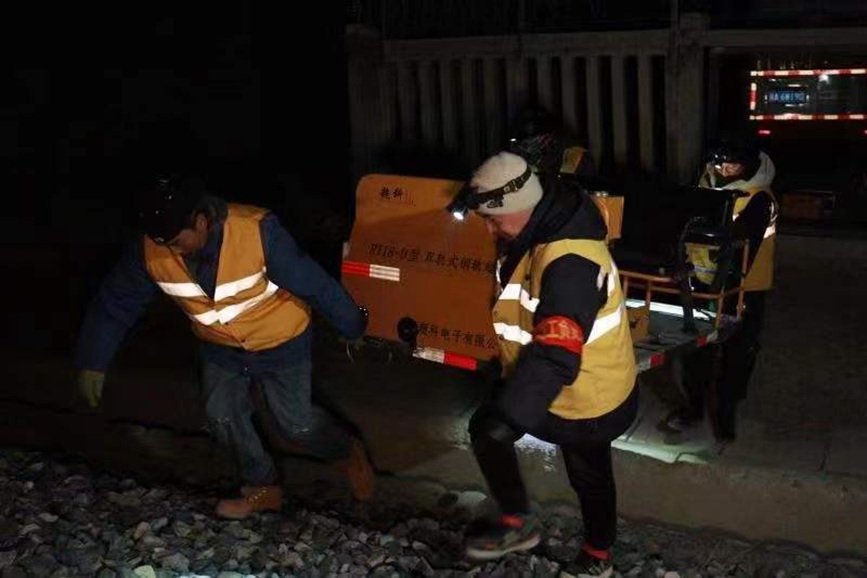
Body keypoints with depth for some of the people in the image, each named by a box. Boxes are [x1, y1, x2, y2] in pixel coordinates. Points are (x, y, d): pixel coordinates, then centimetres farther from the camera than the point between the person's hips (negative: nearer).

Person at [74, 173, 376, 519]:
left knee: (296, 424, 2)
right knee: (223, 418, 7)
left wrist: (353, 327, -14)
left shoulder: (257, 232, -36)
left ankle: (347, 452, 34)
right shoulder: (151, 250, -23)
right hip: (221, 348, 4)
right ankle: (263, 488, 31)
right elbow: (114, 303, -9)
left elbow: (314, 283, -25)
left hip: (281, 343, -4)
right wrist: (92, 362, -6)